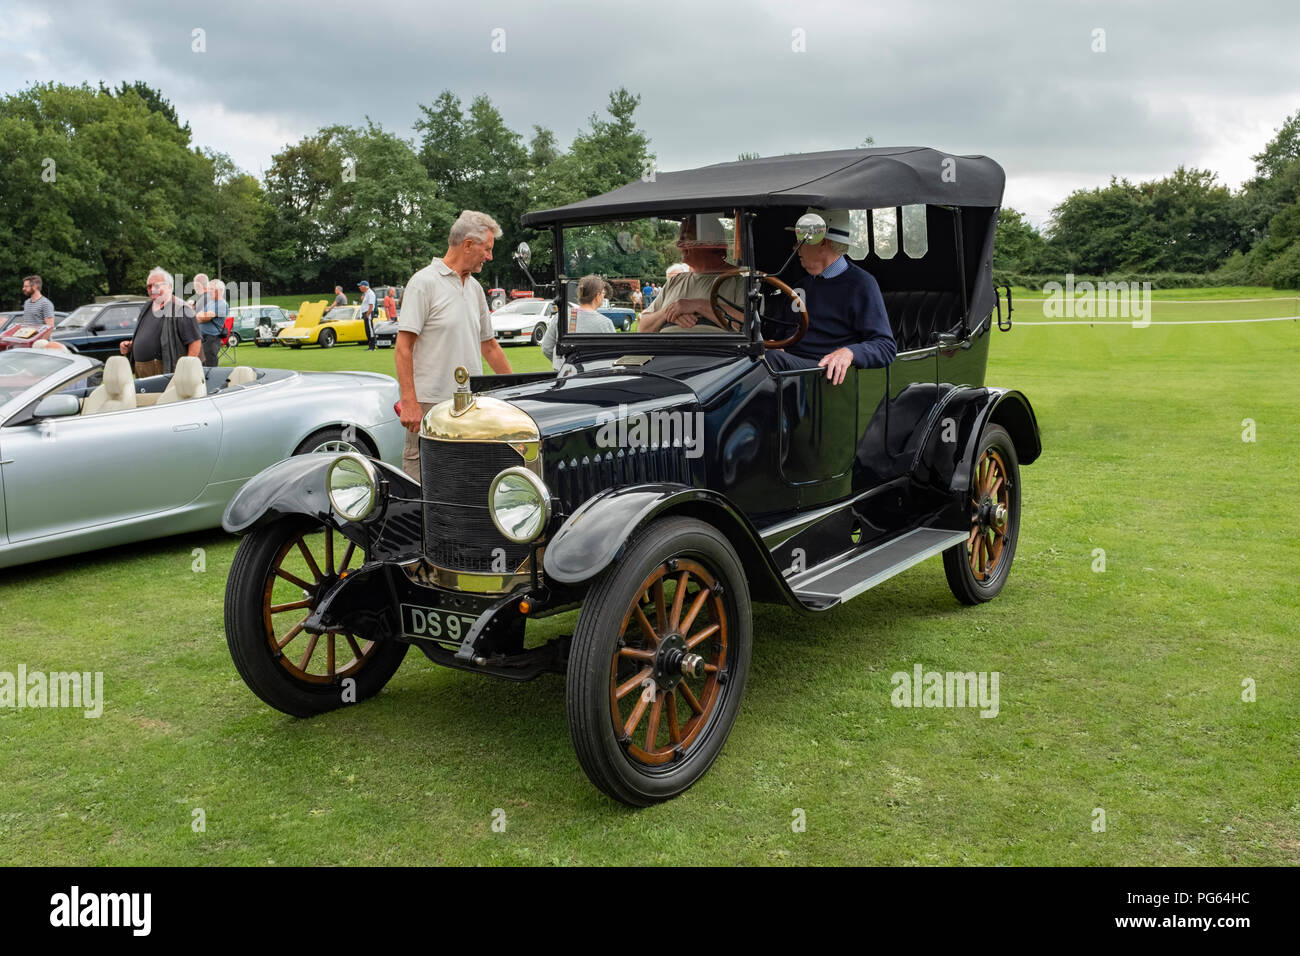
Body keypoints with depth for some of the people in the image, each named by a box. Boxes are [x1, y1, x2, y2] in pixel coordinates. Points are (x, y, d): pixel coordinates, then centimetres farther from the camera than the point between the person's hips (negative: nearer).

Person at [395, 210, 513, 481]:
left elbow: (489, 345, 24)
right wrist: (409, 403, -18)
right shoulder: (424, 282, -7)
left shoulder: (475, 287, 16)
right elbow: (403, 349, -11)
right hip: (430, 405, -7)